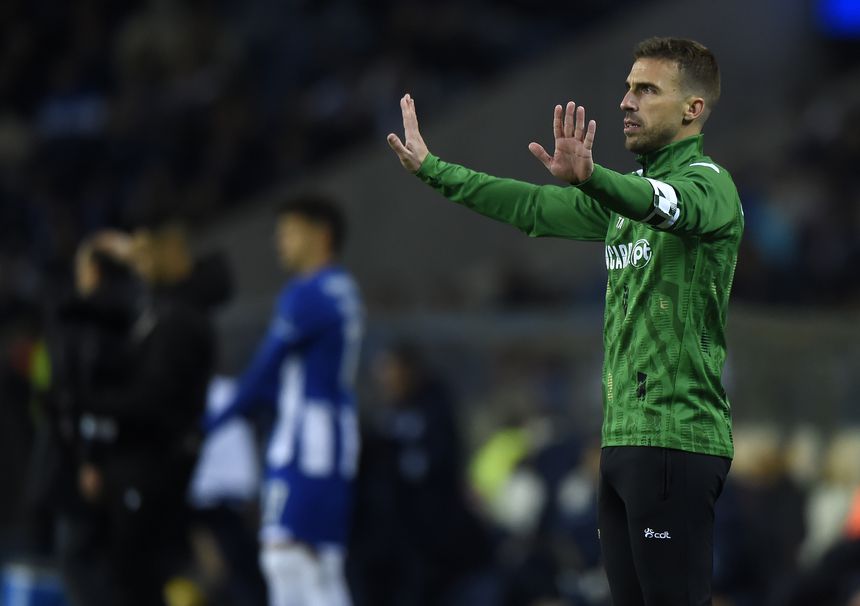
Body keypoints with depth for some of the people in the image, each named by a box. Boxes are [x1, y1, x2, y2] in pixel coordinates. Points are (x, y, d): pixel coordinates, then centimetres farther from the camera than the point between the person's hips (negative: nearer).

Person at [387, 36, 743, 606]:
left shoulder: (708, 183, -9)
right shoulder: (628, 193, 20)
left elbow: (667, 202, -31)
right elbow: (533, 208, 26)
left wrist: (588, 177, -51)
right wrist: (432, 168, 26)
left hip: (676, 439, -9)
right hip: (622, 438, 9)